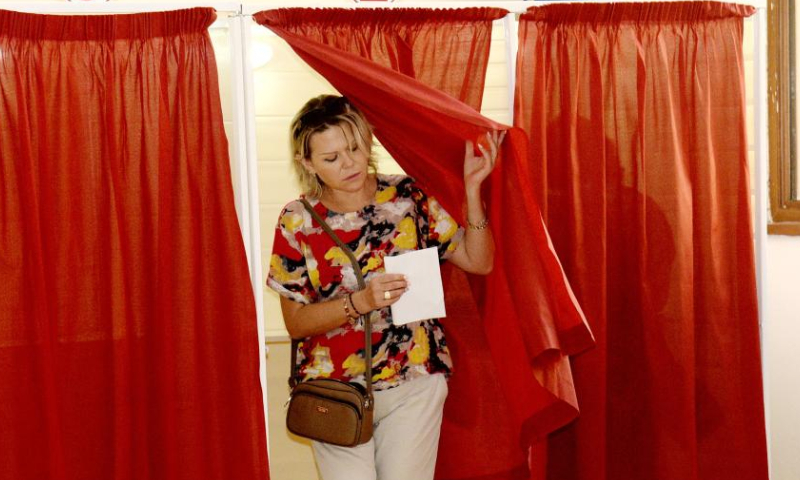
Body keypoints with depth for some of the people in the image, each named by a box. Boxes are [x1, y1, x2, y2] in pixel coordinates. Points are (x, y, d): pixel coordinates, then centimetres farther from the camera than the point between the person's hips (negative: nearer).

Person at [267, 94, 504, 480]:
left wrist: (472, 189, -14)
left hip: (413, 380, 1)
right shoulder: (298, 221, -6)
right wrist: (361, 301, -21)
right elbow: (295, 322, -5)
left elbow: (479, 261, -2)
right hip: (334, 386, 0)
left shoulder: (406, 196, -3)